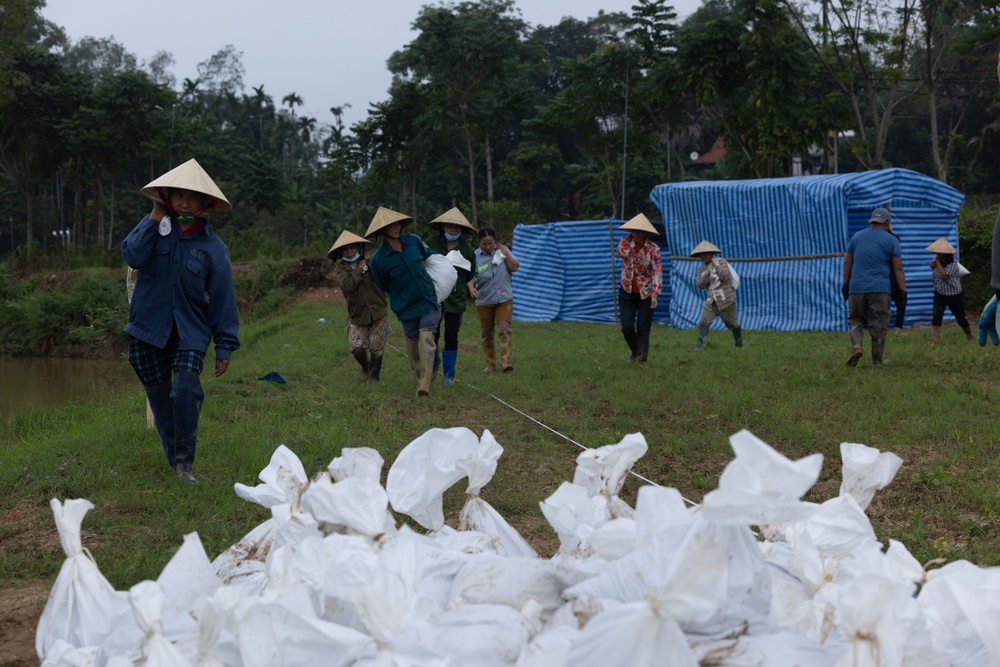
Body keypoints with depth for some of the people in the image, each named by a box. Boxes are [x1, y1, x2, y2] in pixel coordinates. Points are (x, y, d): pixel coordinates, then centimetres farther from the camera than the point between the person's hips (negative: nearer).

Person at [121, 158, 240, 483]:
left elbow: (222, 298, -2)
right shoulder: (155, 226, 1)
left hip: (191, 332, -2)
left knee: (186, 389, -21)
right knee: (159, 397, 7)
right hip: (149, 328, 2)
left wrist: (225, 346, -4)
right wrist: (155, 218, -17)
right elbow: (133, 256, -18)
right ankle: (173, 458, 20)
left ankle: (184, 461, -11)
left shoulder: (212, 246, -4)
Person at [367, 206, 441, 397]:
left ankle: (426, 383, -25)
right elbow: (383, 287, 6)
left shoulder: (414, 241, -2)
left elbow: (428, 254, 22)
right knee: (413, 348, 5)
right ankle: (419, 382, 22)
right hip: (406, 308, -1)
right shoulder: (378, 259, -11)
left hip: (429, 300, 1)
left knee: (426, 337, -19)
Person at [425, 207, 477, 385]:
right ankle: (432, 366, 27)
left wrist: (471, 288, -6)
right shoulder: (432, 242, 0)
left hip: (456, 298, 0)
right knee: (432, 334, 0)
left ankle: (449, 373, 14)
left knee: (451, 336, -1)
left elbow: (469, 276, 11)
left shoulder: (467, 250, 1)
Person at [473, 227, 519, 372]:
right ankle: (490, 363, 20)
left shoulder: (502, 250, 0)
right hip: (484, 301, 0)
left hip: (504, 299, 0)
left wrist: (505, 253, -13)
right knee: (486, 334, 8)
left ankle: (506, 361, -16)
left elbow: (515, 267, -4)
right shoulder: (475, 256, -7)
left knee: (505, 329, -14)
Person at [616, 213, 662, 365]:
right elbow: (621, 252, -25)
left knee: (643, 329, -2)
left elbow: (657, 272, -20)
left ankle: (642, 359, 13)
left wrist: (655, 294, -30)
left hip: (646, 293, -3)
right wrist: (631, 240, -15)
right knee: (627, 327, 1)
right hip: (627, 291, 3)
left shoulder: (653, 249, -14)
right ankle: (634, 351, 29)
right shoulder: (626, 242, -3)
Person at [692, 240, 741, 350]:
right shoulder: (702, 269, 6)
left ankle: (739, 343, 34)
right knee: (704, 323, -14)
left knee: (733, 324, 12)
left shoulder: (721, 262, -7)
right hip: (712, 302, 4)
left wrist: (716, 265, -21)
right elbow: (700, 285, -6)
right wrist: (707, 273, -17)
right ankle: (701, 345, -17)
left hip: (726, 301, -4)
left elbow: (726, 277, -23)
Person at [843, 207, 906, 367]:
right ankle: (876, 361, 4)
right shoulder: (891, 240, 2)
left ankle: (856, 345, -14)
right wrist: (903, 291, 0)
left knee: (855, 320, 12)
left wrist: (846, 284, 21)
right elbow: (898, 268, -2)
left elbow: (847, 262, 14)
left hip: (856, 288, 2)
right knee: (878, 325, 3)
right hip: (879, 289, -2)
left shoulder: (856, 237, 11)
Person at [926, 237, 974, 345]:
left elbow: (944, 275, -32)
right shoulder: (937, 263, -2)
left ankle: (970, 337, 38)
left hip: (955, 296, -4)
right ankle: (934, 342, -18)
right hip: (940, 295, 4)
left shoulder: (953, 264, -19)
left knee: (960, 318, 10)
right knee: (936, 316, -17)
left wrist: (938, 262, -23)